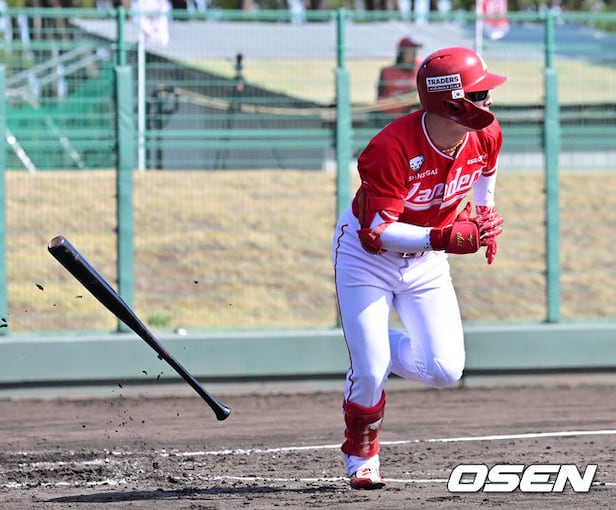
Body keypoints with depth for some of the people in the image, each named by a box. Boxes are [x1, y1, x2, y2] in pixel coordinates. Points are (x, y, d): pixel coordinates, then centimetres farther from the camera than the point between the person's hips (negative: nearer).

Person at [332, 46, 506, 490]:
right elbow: (375, 233, -35)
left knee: (445, 371, -8)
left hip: (426, 262, 5)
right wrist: (445, 238, -45)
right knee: (369, 374, -11)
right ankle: (361, 458, 18)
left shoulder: (486, 136, -16)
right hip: (367, 255, -5)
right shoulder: (391, 149, -34)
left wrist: (484, 219, 21)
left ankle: (379, 348, 24)